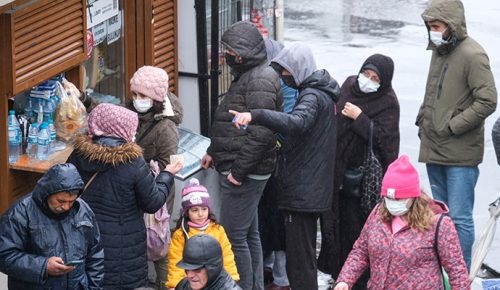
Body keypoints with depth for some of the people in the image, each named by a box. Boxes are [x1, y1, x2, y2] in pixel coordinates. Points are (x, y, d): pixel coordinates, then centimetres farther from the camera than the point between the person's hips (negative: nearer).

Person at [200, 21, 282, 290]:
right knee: (249, 233, 17)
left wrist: (238, 170, -22)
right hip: (242, 171, 11)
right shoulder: (247, 75, 15)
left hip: (244, 174, -11)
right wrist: (213, 152, 19)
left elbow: (260, 134, -25)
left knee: (234, 236, -8)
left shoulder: (260, 81, -19)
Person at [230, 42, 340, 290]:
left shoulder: (312, 96, -17)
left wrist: (256, 116, -48)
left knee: (299, 261, -9)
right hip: (313, 188, 11)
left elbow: (296, 123, -38)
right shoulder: (319, 91, 16)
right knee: (305, 254, 20)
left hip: (302, 192, -11)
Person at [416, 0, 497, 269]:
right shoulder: (438, 51, 11)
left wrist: (453, 126, -17)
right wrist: (424, 117, 11)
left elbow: (488, 101, -20)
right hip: (434, 150, 9)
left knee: (459, 217, -6)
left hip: (460, 154, -8)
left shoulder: (472, 55, -15)